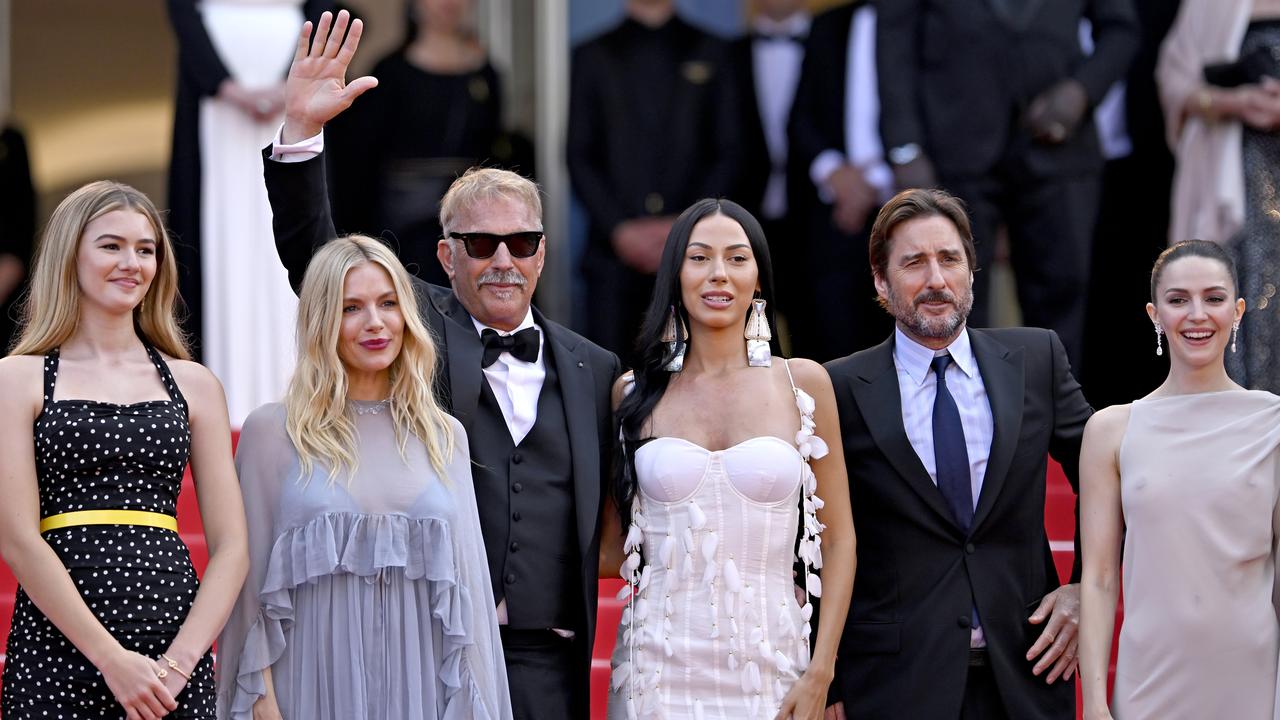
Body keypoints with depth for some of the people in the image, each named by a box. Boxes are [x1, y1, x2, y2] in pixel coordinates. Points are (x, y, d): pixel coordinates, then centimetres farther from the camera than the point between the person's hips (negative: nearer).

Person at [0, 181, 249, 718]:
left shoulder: (194, 385, 11)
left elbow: (231, 547, 6)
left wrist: (179, 662, -8)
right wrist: (111, 659, -13)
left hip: (176, 640, 2)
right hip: (57, 648, -2)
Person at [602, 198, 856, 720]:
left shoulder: (803, 383, 3)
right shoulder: (635, 393, 5)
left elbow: (838, 540, 2)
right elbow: (614, 545, 12)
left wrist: (820, 676, -4)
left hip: (771, 665, 0)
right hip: (660, 667, 1)